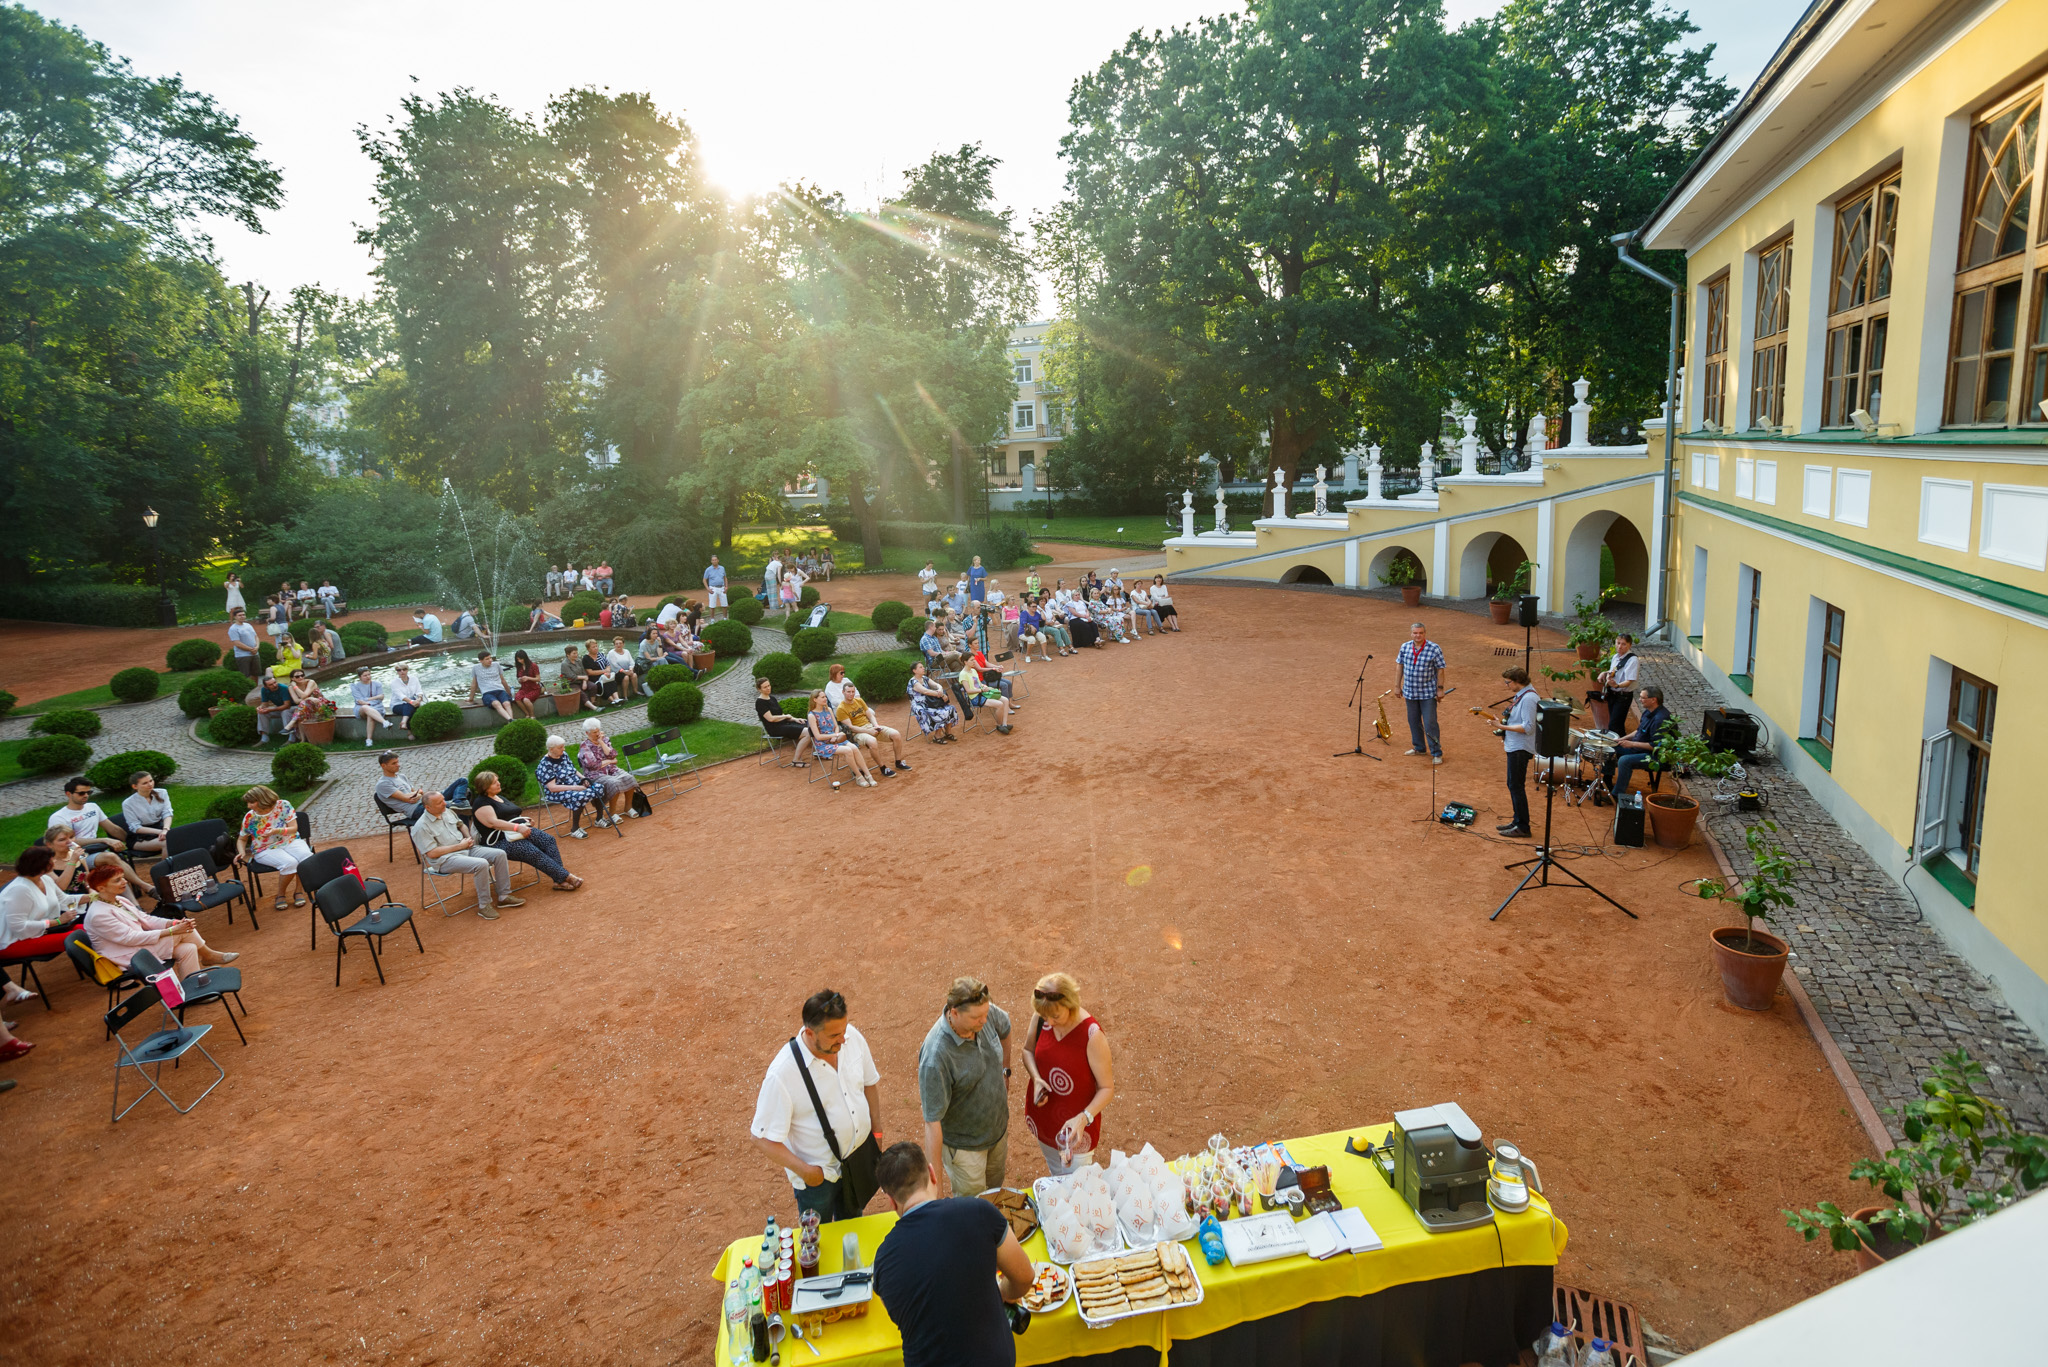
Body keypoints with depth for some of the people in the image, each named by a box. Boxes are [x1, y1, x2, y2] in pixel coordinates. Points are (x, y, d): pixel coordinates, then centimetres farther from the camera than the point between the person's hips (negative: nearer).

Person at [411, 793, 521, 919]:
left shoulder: (448, 812, 9)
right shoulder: (421, 827, -14)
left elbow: (461, 825, 29)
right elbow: (432, 853, -19)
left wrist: (469, 838, 8)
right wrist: (459, 846, -15)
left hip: (466, 848, 8)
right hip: (445, 859, -8)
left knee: (500, 854, -9)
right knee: (481, 864, -32)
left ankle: (504, 896, 0)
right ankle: (484, 906, -19)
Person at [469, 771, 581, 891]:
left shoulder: (501, 798, 24)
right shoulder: (481, 803, -4)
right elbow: (492, 822, -20)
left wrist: (526, 823, 6)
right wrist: (517, 827, -28)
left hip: (521, 831, 8)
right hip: (501, 841, -8)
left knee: (549, 840, -17)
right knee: (533, 852, -30)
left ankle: (560, 880, -27)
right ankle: (566, 877, -29)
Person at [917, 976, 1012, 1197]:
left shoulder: (985, 1013, -19)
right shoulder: (935, 1056, -38)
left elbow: (1005, 1027, 8)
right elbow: (932, 1120, -32)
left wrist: (1005, 1070, 14)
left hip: (998, 1127, 6)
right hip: (964, 1144, -6)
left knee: (995, 1188, 30)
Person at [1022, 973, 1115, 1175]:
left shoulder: (1092, 1035, -29)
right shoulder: (1040, 1019, -15)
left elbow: (1107, 1088, -20)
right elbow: (1028, 1050, 5)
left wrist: (1084, 1118, -36)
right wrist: (1036, 1078, -15)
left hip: (1076, 1124, -5)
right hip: (1043, 1116, 5)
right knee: (1055, 1175, 26)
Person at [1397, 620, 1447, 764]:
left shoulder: (1434, 649, -12)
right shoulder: (1405, 647, 0)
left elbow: (1440, 670, -7)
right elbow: (1400, 665, 9)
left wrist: (1440, 689, -8)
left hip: (1428, 693, -5)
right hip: (1410, 692, 5)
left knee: (1430, 723, -4)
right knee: (1413, 721, 15)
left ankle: (1436, 753, 5)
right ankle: (1419, 748, 32)